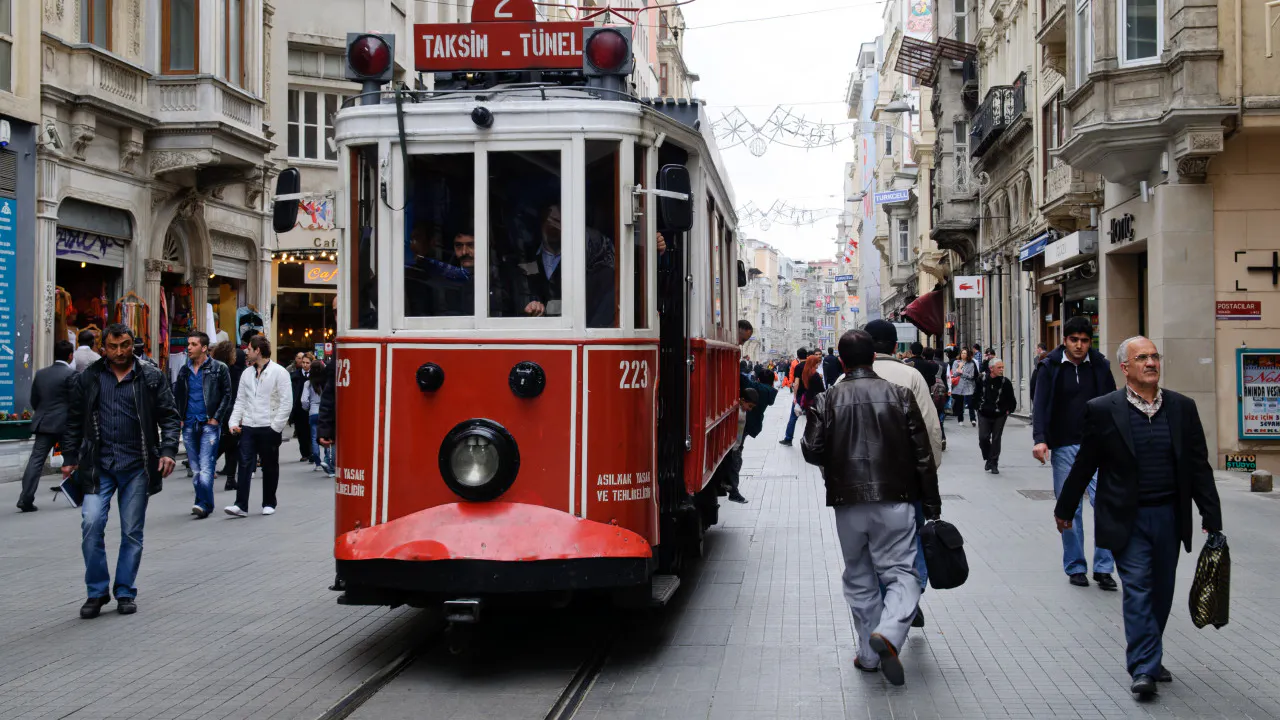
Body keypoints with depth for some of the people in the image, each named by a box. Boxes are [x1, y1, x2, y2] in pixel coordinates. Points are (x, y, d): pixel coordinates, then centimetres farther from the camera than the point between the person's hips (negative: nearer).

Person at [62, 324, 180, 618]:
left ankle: (125, 592, 18)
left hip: (137, 466, -1)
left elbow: (169, 417, 1)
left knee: (132, 532, 5)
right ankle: (97, 591, 6)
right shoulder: (87, 379, 6)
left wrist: (168, 451, -11)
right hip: (98, 465, 1)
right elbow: (74, 422, 11)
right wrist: (69, 458, 7)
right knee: (91, 524, -9)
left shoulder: (152, 378, 2)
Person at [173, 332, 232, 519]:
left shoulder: (219, 369, -1)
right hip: (189, 425, 5)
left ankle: (203, 504, -16)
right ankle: (203, 503, 16)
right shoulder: (184, 370, 13)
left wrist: (216, 418, -9)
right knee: (195, 468, 8)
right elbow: (177, 396, 20)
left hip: (209, 424, -5)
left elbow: (227, 395, -1)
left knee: (205, 466, -13)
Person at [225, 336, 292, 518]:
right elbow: (240, 400, 15)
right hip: (248, 427, 4)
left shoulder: (278, 372, -6)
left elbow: (286, 402, -9)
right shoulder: (247, 374, 13)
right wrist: (234, 422, 1)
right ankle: (241, 505, -7)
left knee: (270, 467, 7)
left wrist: (276, 426, -13)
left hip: (269, 429, -4)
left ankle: (269, 504, 18)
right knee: (245, 465, -5)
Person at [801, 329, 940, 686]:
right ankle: (889, 633, -22)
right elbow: (923, 454, -1)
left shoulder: (827, 401, -1)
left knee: (859, 578, 14)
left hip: (848, 504, 1)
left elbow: (812, 451, -4)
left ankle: (869, 654, 16)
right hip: (894, 501, -1)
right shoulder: (899, 395, -1)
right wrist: (932, 503, 7)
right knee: (901, 572, 3)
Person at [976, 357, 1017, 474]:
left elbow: (1012, 400, 4)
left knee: (996, 439, 2)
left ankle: (993, 464, 10)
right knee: (983, 438, -3)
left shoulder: (1005, 382, -5)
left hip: (999, 416, -1)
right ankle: (989, 458, 20)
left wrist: (1008, 410, 3)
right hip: (984, 415, 1)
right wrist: (978, 406, 11)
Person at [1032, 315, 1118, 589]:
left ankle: (1103, 567, 0)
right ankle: (1075, 567, 17)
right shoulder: (1051, 366, 0)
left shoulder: (1099, 365, 4)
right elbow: (1041, 404, -5)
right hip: (1064, 447, 0)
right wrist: (1040, 439, -19)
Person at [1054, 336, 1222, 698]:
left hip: (1169, 516, 4)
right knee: (1137, 587, -8)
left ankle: (1147, 658, 27)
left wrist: (1211, 517, 2)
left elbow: (1199, 465, 5)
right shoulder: (1103, 410, -6)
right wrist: (1065, 509, 8)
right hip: (1127, 518, -4)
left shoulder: (1182, 407, 3)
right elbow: (1084, 465, 1)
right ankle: (1144, 668, -6)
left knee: (1161, 591, 11)